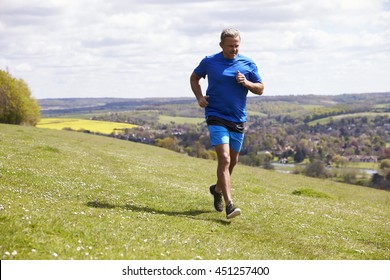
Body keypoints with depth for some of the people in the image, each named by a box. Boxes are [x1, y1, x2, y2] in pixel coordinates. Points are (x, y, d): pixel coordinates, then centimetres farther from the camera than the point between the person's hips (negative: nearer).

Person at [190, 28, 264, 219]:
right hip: (216, 117, -4)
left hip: (238, 119, 4)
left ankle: (218, 188, 42)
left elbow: (260, 89, 8)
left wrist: (246, 83, -13)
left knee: (233, 161, 14)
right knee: (224, 159, -17)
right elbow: (194, 77, 16)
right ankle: (229, 204, -21)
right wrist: (199, 97, 0)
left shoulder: (248, 64, 3)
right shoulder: (209, 62, -1)